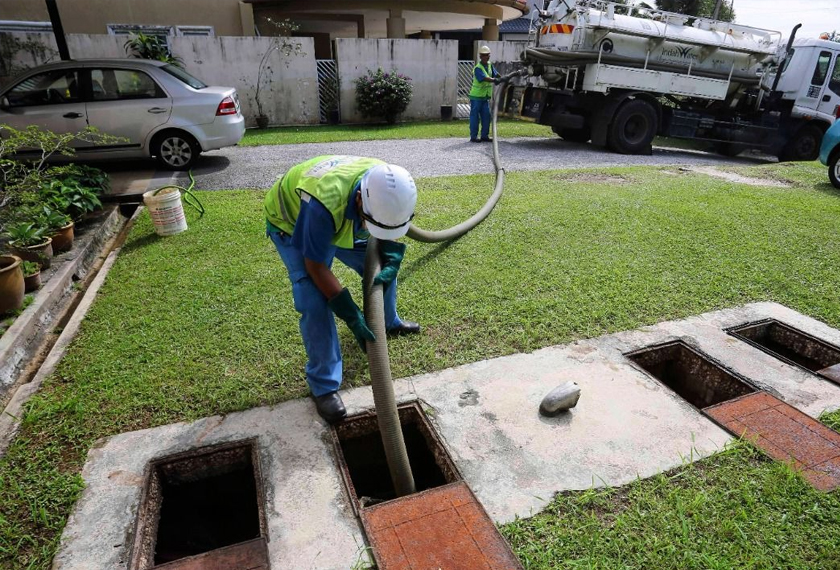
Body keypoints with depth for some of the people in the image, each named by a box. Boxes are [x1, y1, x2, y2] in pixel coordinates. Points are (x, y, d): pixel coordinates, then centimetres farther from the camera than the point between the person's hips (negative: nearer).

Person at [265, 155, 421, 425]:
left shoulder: (389, 188, -28)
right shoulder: (324, 203, -46)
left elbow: (391, 232, -8)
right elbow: (316, 267, -33)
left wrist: (390, 264, -28)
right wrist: (352, 316, -33)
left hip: (344, 221, 6)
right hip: (291, 224, -5)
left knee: (382, 269, 7)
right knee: (315, 303, -19)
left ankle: (389, 322, 39)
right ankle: (324, 385, -3)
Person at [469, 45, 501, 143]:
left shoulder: (489, 65, 8)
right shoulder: (477, 68, -16)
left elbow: (496, 74, 11)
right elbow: (485, 78, -29)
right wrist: (496, 80, -36)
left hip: (485, 96, 7)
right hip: (476, 96, -7)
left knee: (486, 116, 6)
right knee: (474, 116, -3)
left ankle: (484, 136, 13)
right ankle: (473, 137, 2)